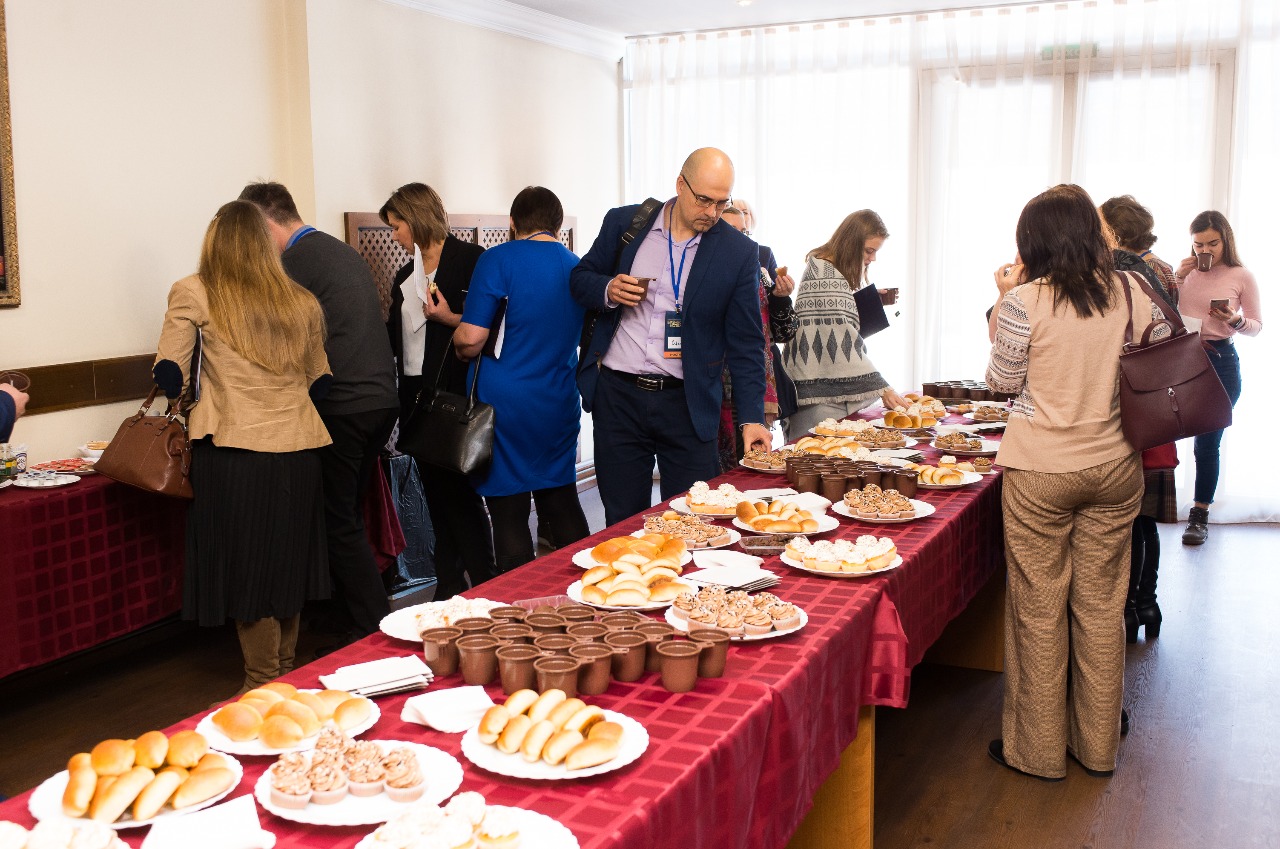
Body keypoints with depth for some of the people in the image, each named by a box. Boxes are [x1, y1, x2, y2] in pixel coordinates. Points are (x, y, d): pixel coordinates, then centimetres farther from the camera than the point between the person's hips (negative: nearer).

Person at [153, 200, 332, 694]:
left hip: (235, 451, -4)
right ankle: (286, 674, 29)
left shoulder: (193, 294, -1)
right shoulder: (302, 302, 11)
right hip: (298, 450, 4)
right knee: (287, 562, 17)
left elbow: (169, 379, -4)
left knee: (246, 566, 6)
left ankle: (263, 685, 16)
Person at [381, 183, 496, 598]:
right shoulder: (404, 277, 18)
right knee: (435, 491, 9)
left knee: (459, 490, -6)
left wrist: (451, 319, -22)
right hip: (417, 394, 8)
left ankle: (484, 586, 3)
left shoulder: (468, 259, -5)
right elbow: (394, 338, 21)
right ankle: (449, 589, 15)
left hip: (454, 392, -8)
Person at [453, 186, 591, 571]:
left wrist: (460, 344, 6)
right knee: (563, 506, 16)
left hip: (506, 405, -6)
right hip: (560, 406, 6)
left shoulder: (499, 260, -10)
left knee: (509, 517, 3)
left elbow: (471, 339, -15)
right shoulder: (577, 267, 8)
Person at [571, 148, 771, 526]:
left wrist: (752, 418, -9)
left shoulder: (739, 252, -2)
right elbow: (580, 278, 13)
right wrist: (608, 290, -11)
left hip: (687, 405, -1)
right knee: (623, 522, 9)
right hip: (617, 395, 1)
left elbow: (746, 342, -1)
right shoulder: (623, 223, 2)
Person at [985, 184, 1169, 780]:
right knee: (1102, 606, 14)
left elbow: (1002, 381, -3)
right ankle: (1098, 746, 27)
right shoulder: (1134, 295, -1)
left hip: (1041, 472, -4)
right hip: (1114, 467, 4)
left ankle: (1038, 749, 18)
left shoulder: (1024, 302, -13)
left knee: (1039, 610, 6)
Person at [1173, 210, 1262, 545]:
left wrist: (1236, 320, -17)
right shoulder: (1186, 272, 5)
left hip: (1220, 360, -2)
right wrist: (1177, 279, -8)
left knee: (1207, 443, 3)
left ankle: (1199, 516, 15)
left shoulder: (1242, 277, -1)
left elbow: (1257, 326, 5)